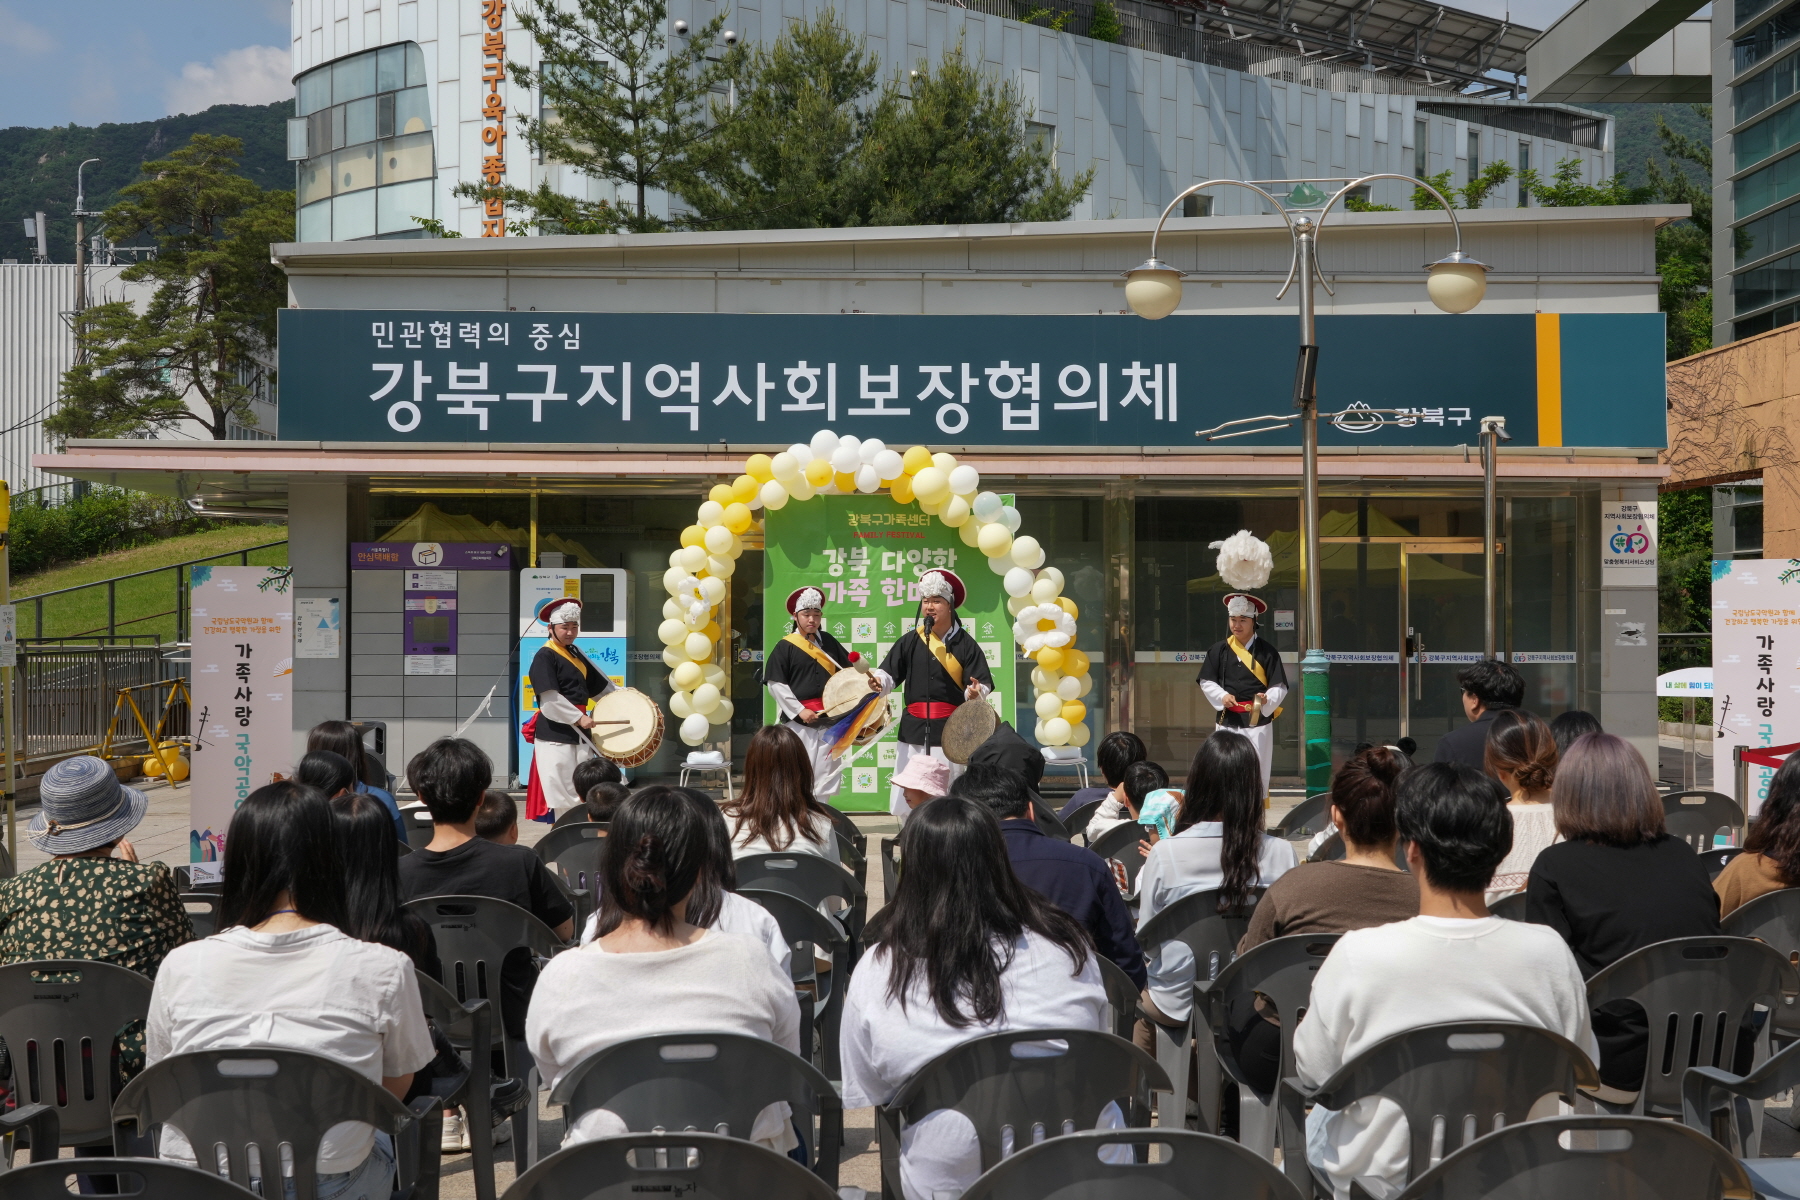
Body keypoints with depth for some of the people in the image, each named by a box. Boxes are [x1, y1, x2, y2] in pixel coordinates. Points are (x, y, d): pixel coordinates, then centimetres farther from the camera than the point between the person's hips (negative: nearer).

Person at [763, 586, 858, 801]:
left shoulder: (828, 641, 11)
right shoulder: (785, 646, -2)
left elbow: (847, 669, 21)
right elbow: (776, 684, -7)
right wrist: (799, 710, -13)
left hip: (828, 718, 5)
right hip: (799, 720, -5)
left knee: (828, 771, 6)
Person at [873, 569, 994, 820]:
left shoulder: (964, 643, 0)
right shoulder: (910, 641, 7)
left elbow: (982, 684, -3)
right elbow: (889, 674, 3)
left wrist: (975, 692, -25)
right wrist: (877, 681, -18)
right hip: (914, 728, 3)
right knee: (908, 797, 3)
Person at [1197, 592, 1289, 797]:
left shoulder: (1267, 651, -2)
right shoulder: (1219, 650, 4)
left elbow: (1280, 686, -3)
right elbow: (1206, 681, 8)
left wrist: (1267, 699, -23)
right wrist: (1222, 696, -10)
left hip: (1258, 721, -2)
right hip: (1228, 720, 2)